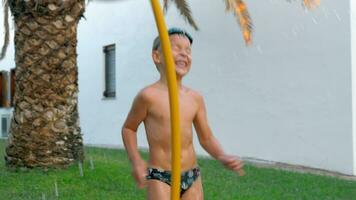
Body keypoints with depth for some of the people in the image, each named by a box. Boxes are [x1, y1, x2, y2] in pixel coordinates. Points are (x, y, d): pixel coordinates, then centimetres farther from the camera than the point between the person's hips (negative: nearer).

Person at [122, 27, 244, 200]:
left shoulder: (195, 98, 2)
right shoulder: (149, 96, -11)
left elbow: (206, 137, 12)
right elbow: (128, 128, 4)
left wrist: (222, 157, -7)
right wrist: (136, 161, -7)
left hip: (192, 177, 5)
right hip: (159, 178, -5)